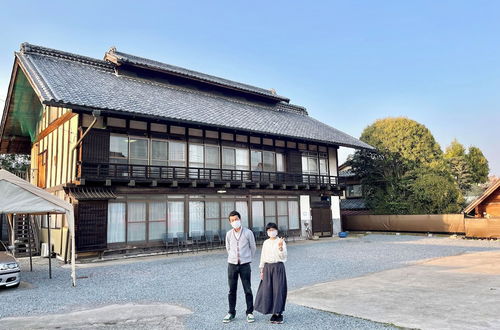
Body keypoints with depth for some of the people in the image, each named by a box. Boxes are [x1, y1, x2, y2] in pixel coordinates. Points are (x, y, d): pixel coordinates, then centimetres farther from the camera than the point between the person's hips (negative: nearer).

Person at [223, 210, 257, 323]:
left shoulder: (248, 232, -6)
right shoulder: (229, 234, 1)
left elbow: (253, 248, 7)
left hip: (245, 265, -2)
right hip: (232, 264, 2)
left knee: (247, 290, 4)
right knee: (232, 290, 9)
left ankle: (249, 312, 17)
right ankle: (231, 312, 21)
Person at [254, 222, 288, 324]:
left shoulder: (281, 241, -3)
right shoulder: (266, 243, 9)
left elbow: (284, 256, -12)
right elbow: (263, 256, 13)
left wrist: (280, 247, -29)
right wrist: (262, 270, 11)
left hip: (278, 267, -4)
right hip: (267, 267, 4)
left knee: (278, 290, -3)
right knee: (267, 290, 4)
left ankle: (279, 314, 10)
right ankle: (273, 313, 20)